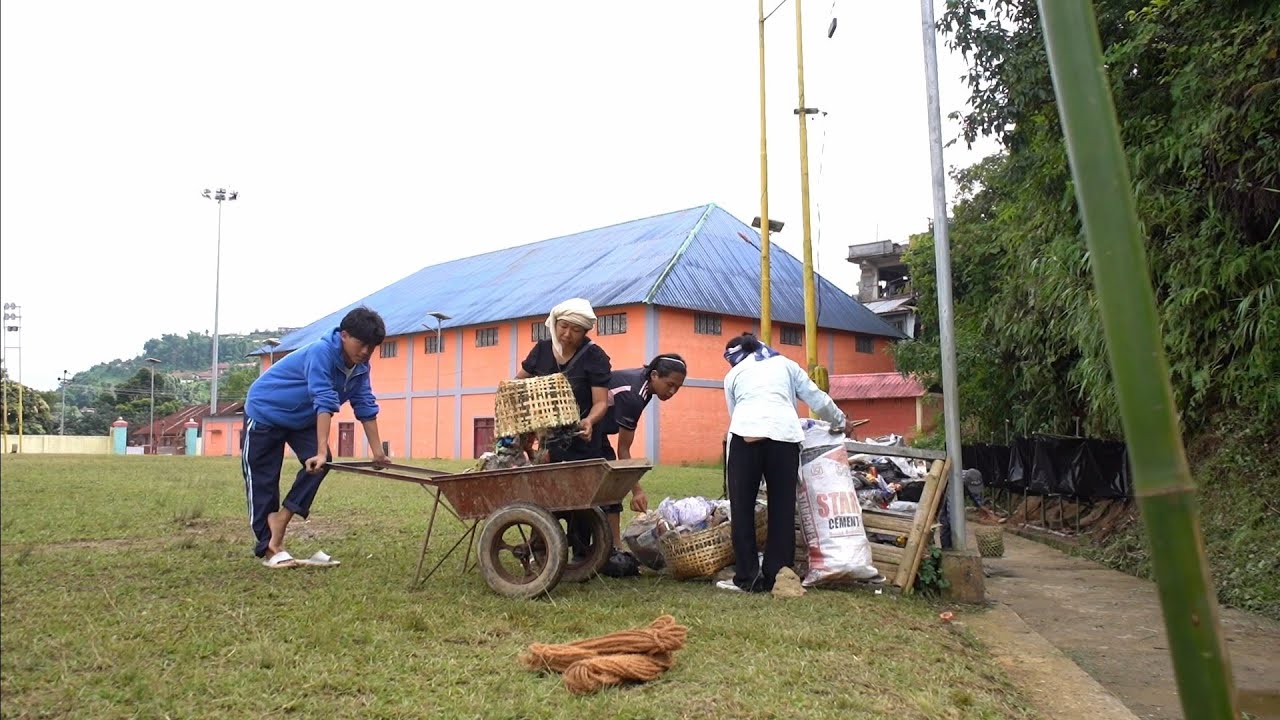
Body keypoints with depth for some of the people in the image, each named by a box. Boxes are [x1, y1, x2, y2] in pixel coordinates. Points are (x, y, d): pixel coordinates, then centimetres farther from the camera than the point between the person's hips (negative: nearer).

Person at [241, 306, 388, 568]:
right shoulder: (321, 353, -34)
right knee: (262, 481, -3)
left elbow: (366, 407, -7)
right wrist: (322, 451, -46)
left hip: (301, 419, 7)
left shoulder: (360, 367, -10)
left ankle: (278, 529, -3)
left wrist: (377, 451, -8)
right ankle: (268, 549, 5)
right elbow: (324, 403, -41)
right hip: (265, 412, -7)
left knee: (318, 465, -13)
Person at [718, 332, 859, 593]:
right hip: (784, 434, 1)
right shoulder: (785, 364, 28)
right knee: (782, 509, 9)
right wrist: (841, 422, 40)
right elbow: (817, 398, 28)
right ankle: (776, 577, 10)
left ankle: (747, 578, 6)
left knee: (742, 508, 6)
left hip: (746, 434, -1)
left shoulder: (733, 375, 25)